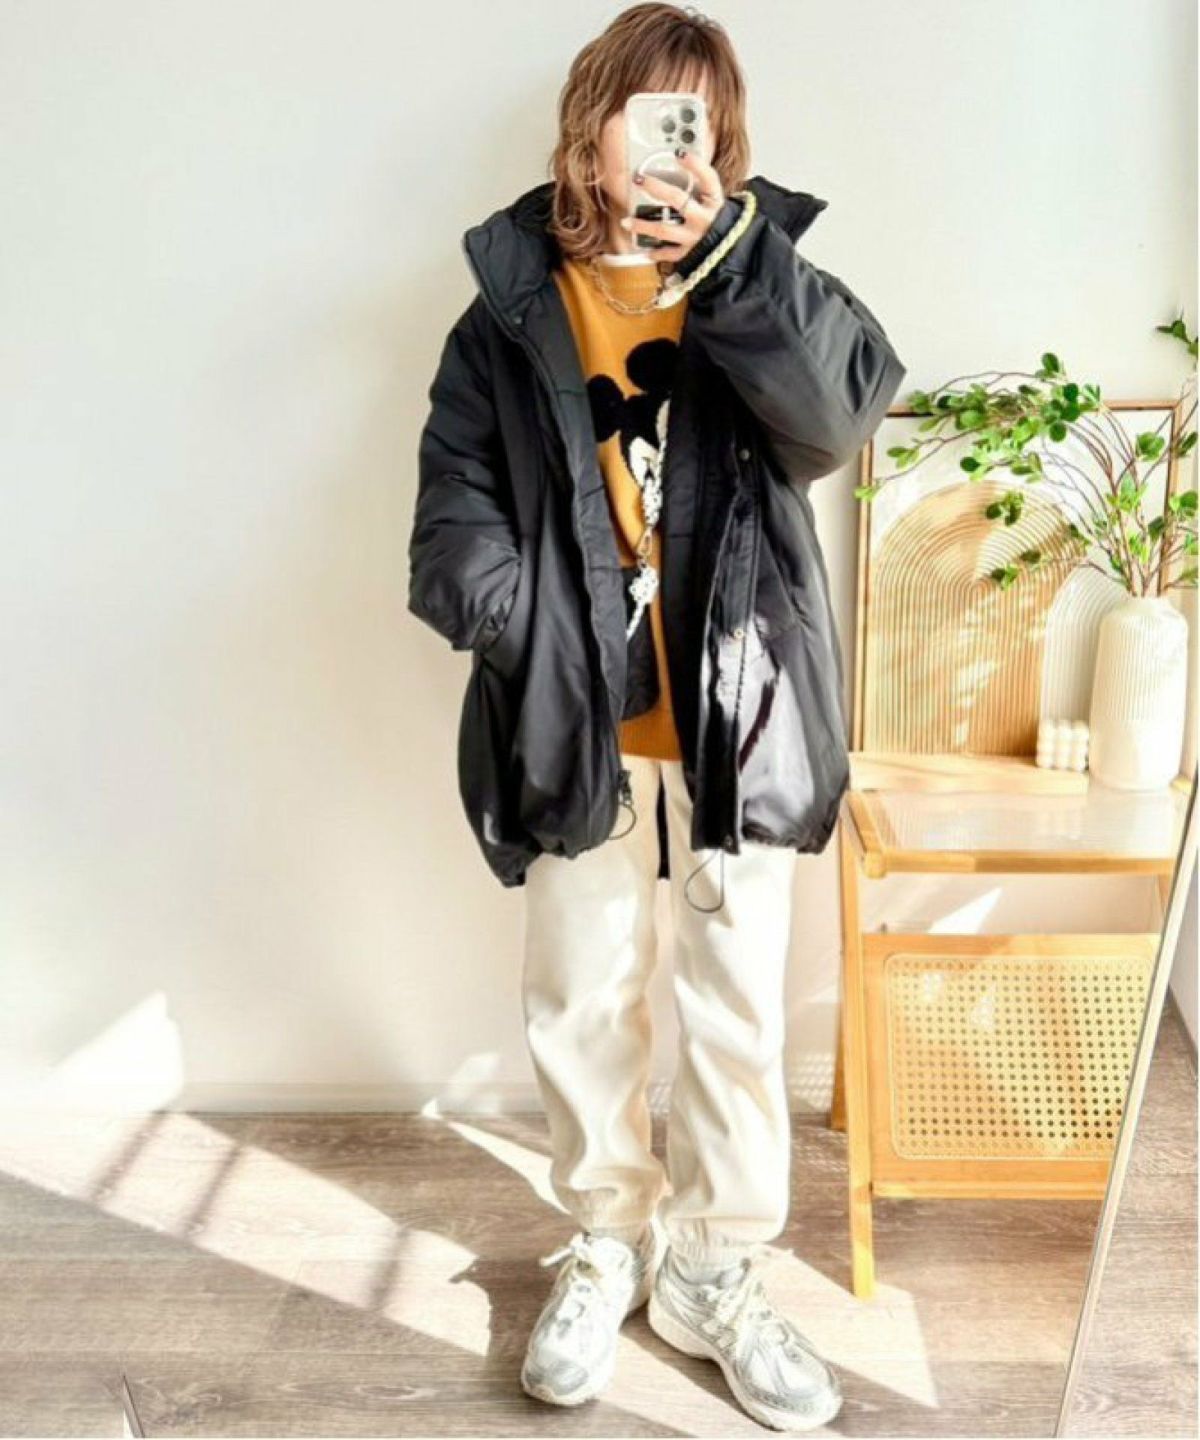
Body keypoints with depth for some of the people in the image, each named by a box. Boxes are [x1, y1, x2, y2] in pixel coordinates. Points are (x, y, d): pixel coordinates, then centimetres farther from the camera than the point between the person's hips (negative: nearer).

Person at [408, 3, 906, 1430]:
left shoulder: (757, 281, 4)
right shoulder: (510, 308, 4)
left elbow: (846, 408, -13)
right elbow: (456, 511, 1)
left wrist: (728, 246, -20)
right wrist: (535, 635, -15)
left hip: (736, 717, 0)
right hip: (577, 727, 0)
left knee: (739, 1011, 10)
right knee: (583, 1007, 13)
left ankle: (714, 1270, 31)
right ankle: (605, 1246, 36)